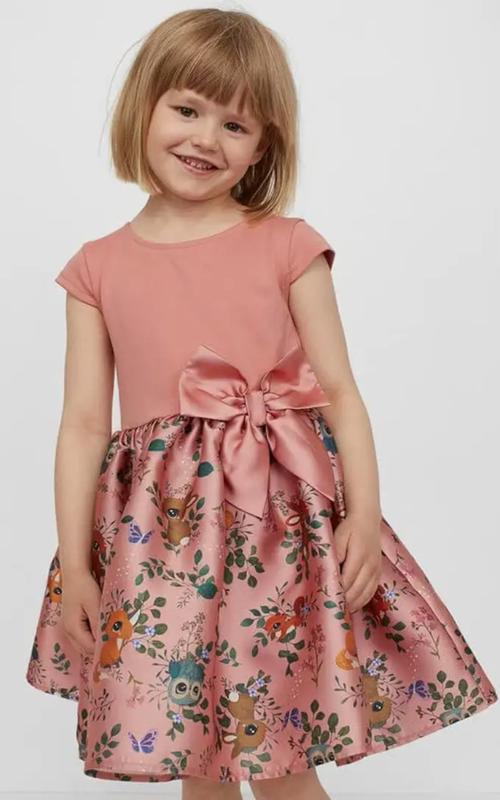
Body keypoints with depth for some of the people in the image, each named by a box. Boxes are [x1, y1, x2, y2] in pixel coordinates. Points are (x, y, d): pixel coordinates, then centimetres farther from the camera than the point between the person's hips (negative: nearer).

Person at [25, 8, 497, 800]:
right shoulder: (99, 268, 6)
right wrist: (72, 562, 0)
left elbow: (340, 392, 1)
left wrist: (365, 512, -9)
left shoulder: (289, 247, 2)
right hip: (158, 537, 2)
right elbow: (84, 422, 4)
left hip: (286, 523, -1)